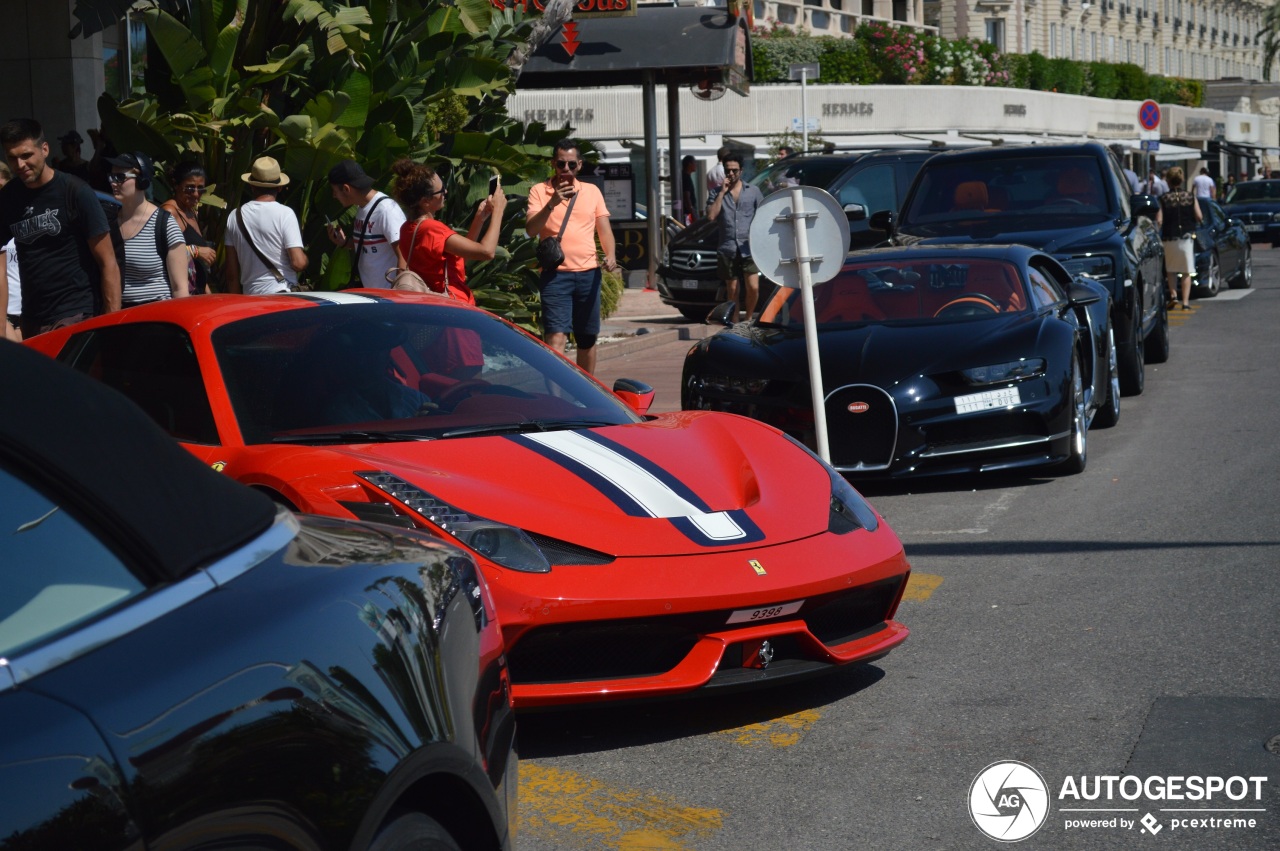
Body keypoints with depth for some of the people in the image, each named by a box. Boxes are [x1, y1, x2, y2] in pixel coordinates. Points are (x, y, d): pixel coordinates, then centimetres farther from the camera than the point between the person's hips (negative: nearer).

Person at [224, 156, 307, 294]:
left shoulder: (235, 216, 6)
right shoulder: (284, 214, -8)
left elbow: (231, 272, 9)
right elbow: (298, 263, -14)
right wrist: (304, 256, 9)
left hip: (249, 297, 5)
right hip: (282, 294, -5)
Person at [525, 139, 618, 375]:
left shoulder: (592, 192, 12)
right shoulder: (539, 191, 2)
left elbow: (604, 229, 12)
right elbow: (530, 229, -9)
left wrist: (610, 255, -8)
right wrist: (552, 203, -23)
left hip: (588, 273, 4)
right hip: (555, 274, -4)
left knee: (587, 338, 10)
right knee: (555, 338, -15)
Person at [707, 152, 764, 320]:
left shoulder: (753, 191, 8)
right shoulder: (718, 193, 9)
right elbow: (711, 216, -6)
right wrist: (722, 192, -8)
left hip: (749, 248, -1)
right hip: (727, 248, 1)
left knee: (753, 287, -13)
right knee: (732, 290, 6)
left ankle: (749, 318, 7)